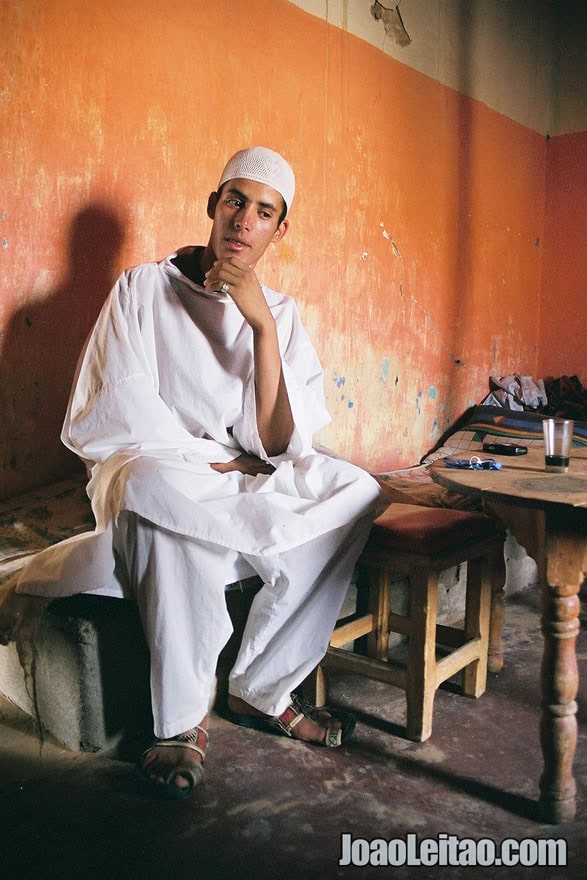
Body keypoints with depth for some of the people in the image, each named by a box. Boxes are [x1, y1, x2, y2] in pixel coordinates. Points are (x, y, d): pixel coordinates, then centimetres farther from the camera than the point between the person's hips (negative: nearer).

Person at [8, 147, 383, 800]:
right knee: (164, 488, -39)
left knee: (357, 491, -19)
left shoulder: (280, 313, 7)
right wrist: (217, 459, -10)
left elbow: (280, 445, -7)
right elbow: (112, 420, -10)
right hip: (146, 471, -4)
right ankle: (181, 721, -22)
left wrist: (262, 326, -15)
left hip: (245, 479, 4)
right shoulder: (143, 288, -1)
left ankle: (263, 690, -11)